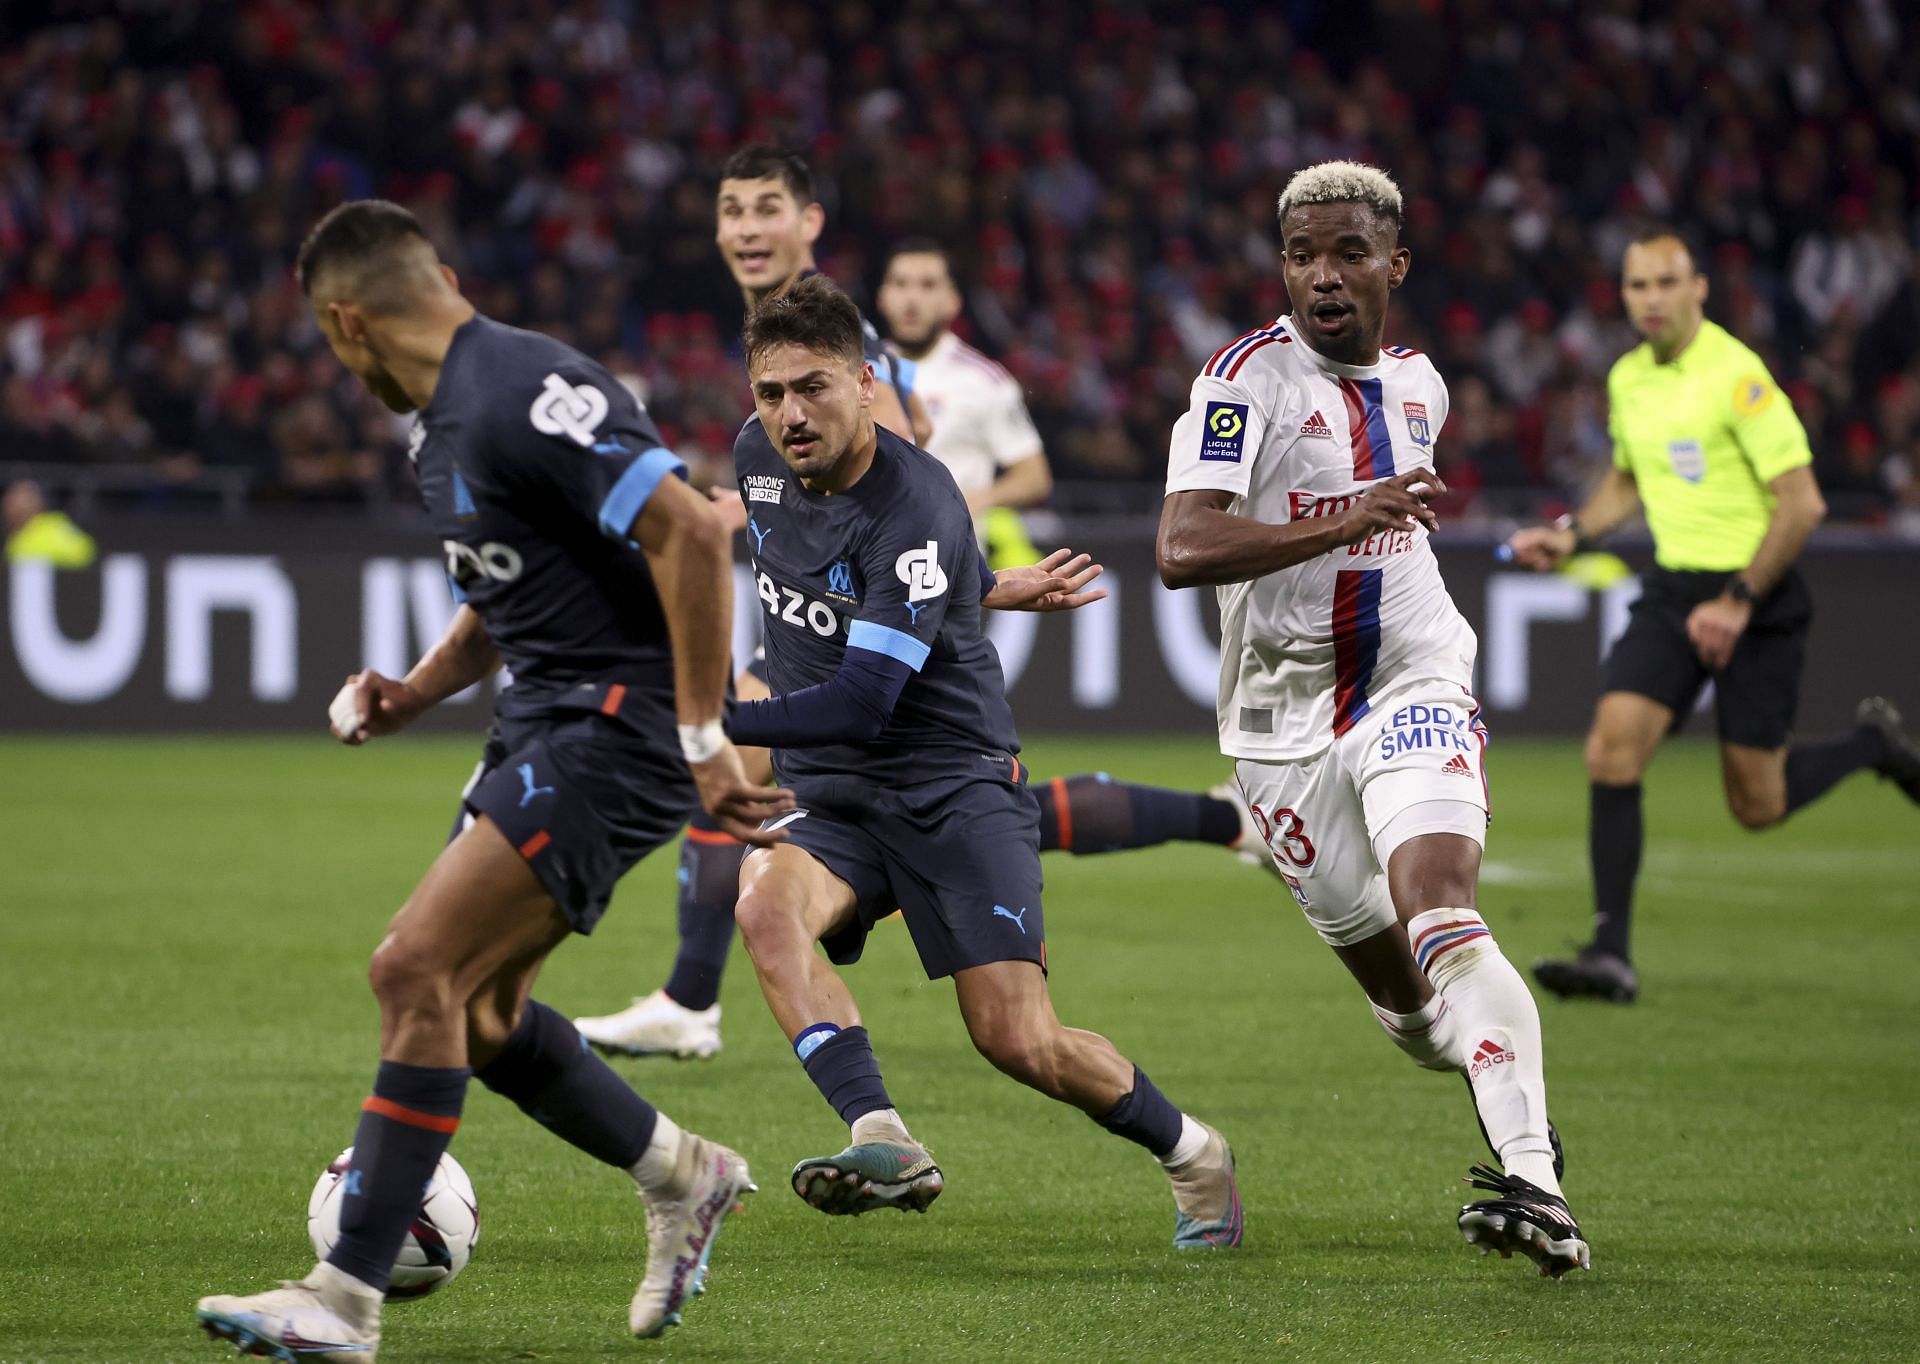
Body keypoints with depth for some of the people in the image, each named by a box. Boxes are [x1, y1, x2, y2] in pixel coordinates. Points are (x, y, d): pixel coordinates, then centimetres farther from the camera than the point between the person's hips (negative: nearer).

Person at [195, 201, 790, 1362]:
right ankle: (683, 1178, 32)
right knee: (475, 1010, 13)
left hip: (622, 723, -10)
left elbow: (693, 533, -25)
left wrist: (703, 739, -24)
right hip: (545, 721, 10)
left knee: (418, 968, -16)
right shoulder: (445, 421, 14)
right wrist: (414, 693, 10)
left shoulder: (525, 394, -19)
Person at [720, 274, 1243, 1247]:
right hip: (828, 795, 5)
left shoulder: (915, 508, -22)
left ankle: (1191, 1155, 16)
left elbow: (862, 704, -28)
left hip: (953, 778, -5)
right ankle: (883, 1143, -37)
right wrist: (987, 588, 25)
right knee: (765, 903, -30)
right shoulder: (758, 457, 0)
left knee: (1019, 1042, -12)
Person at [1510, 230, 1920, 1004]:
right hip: (1671, 590, 6)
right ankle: (1612, 954, -11)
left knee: (1757, 805, 1)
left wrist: (1739, 602, -19)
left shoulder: (1736, 375, -16)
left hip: (1755, 597, -6)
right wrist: (1572, 535, 8)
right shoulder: (1627, 379, 7)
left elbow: (1802, 504, -18)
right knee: (1611, 751, -13)